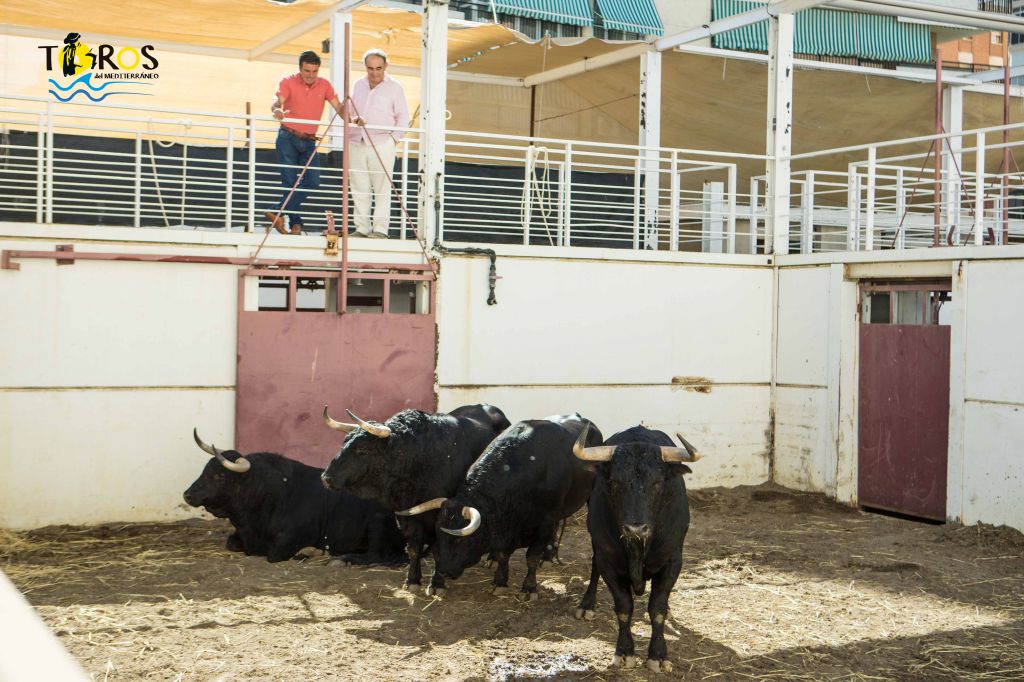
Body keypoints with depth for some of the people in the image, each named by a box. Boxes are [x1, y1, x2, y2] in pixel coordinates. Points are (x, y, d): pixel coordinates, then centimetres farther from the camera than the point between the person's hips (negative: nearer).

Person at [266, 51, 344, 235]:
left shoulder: (324, 85, 4)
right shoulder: (288, 82, -4)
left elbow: (338, 107, -3)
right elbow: (277, 102, -19)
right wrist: (276, 110, -43)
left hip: (309, 141, 3)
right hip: (288, 137, -3)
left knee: (312, 181, -12)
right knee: (290, 182, -7)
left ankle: (278, 212, -9)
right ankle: (295, 223, 0)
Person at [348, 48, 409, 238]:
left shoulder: (394, 87, 2)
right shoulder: (358, 85, 15)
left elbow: (403, 118, 2)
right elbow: (350, 111, 25)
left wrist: (393, 137, -7)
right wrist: (353, 119, 4)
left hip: (382, 145, -5)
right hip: (356, 144, 5)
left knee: (382, 188, -8)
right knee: (359, 188, 5)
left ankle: (380, 229, -7)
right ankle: (362, 228, 11)